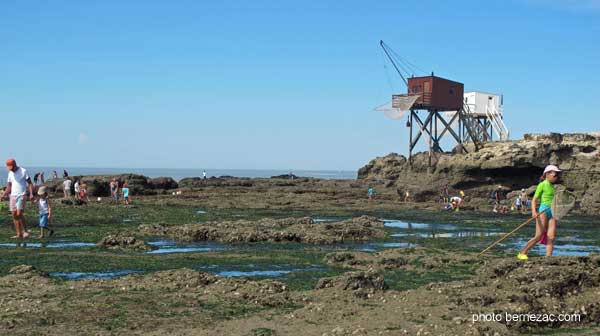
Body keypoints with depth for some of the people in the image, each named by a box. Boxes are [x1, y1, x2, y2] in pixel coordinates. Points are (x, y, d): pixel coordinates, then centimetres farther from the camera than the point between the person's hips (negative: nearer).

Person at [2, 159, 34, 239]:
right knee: (14, 215, 0)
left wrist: (31, 194, -15)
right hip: (12, 196, 6)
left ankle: (25, 231, -2)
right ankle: (19, 234, 1)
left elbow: (30, 183, -4)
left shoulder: (23, 171, -3)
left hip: (21, 196, -6)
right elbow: (9, 187, 16)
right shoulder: (10, 173, 13)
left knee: (19, 214, -16)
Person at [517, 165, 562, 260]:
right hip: (543, 211, -7)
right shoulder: (542, 185, -2)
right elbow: (534, 200, -7)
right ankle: (522, 253, 0)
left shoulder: (552, 187, 19)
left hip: (552, 213, 7)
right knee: (539, 236, -10)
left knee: (551, 238, -6)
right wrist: (534, 212, -21)